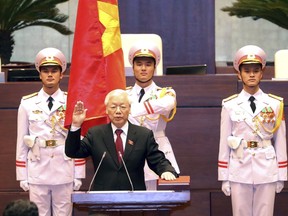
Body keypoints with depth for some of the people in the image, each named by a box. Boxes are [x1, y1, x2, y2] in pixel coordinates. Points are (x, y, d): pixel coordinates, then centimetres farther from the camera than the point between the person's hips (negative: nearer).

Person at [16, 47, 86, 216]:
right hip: (37, 173, 0)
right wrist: (22, 176, 3)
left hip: (64, 173, 0)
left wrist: (78, 175, 1)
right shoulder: (27, 104, 3)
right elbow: (22, 141, 5)